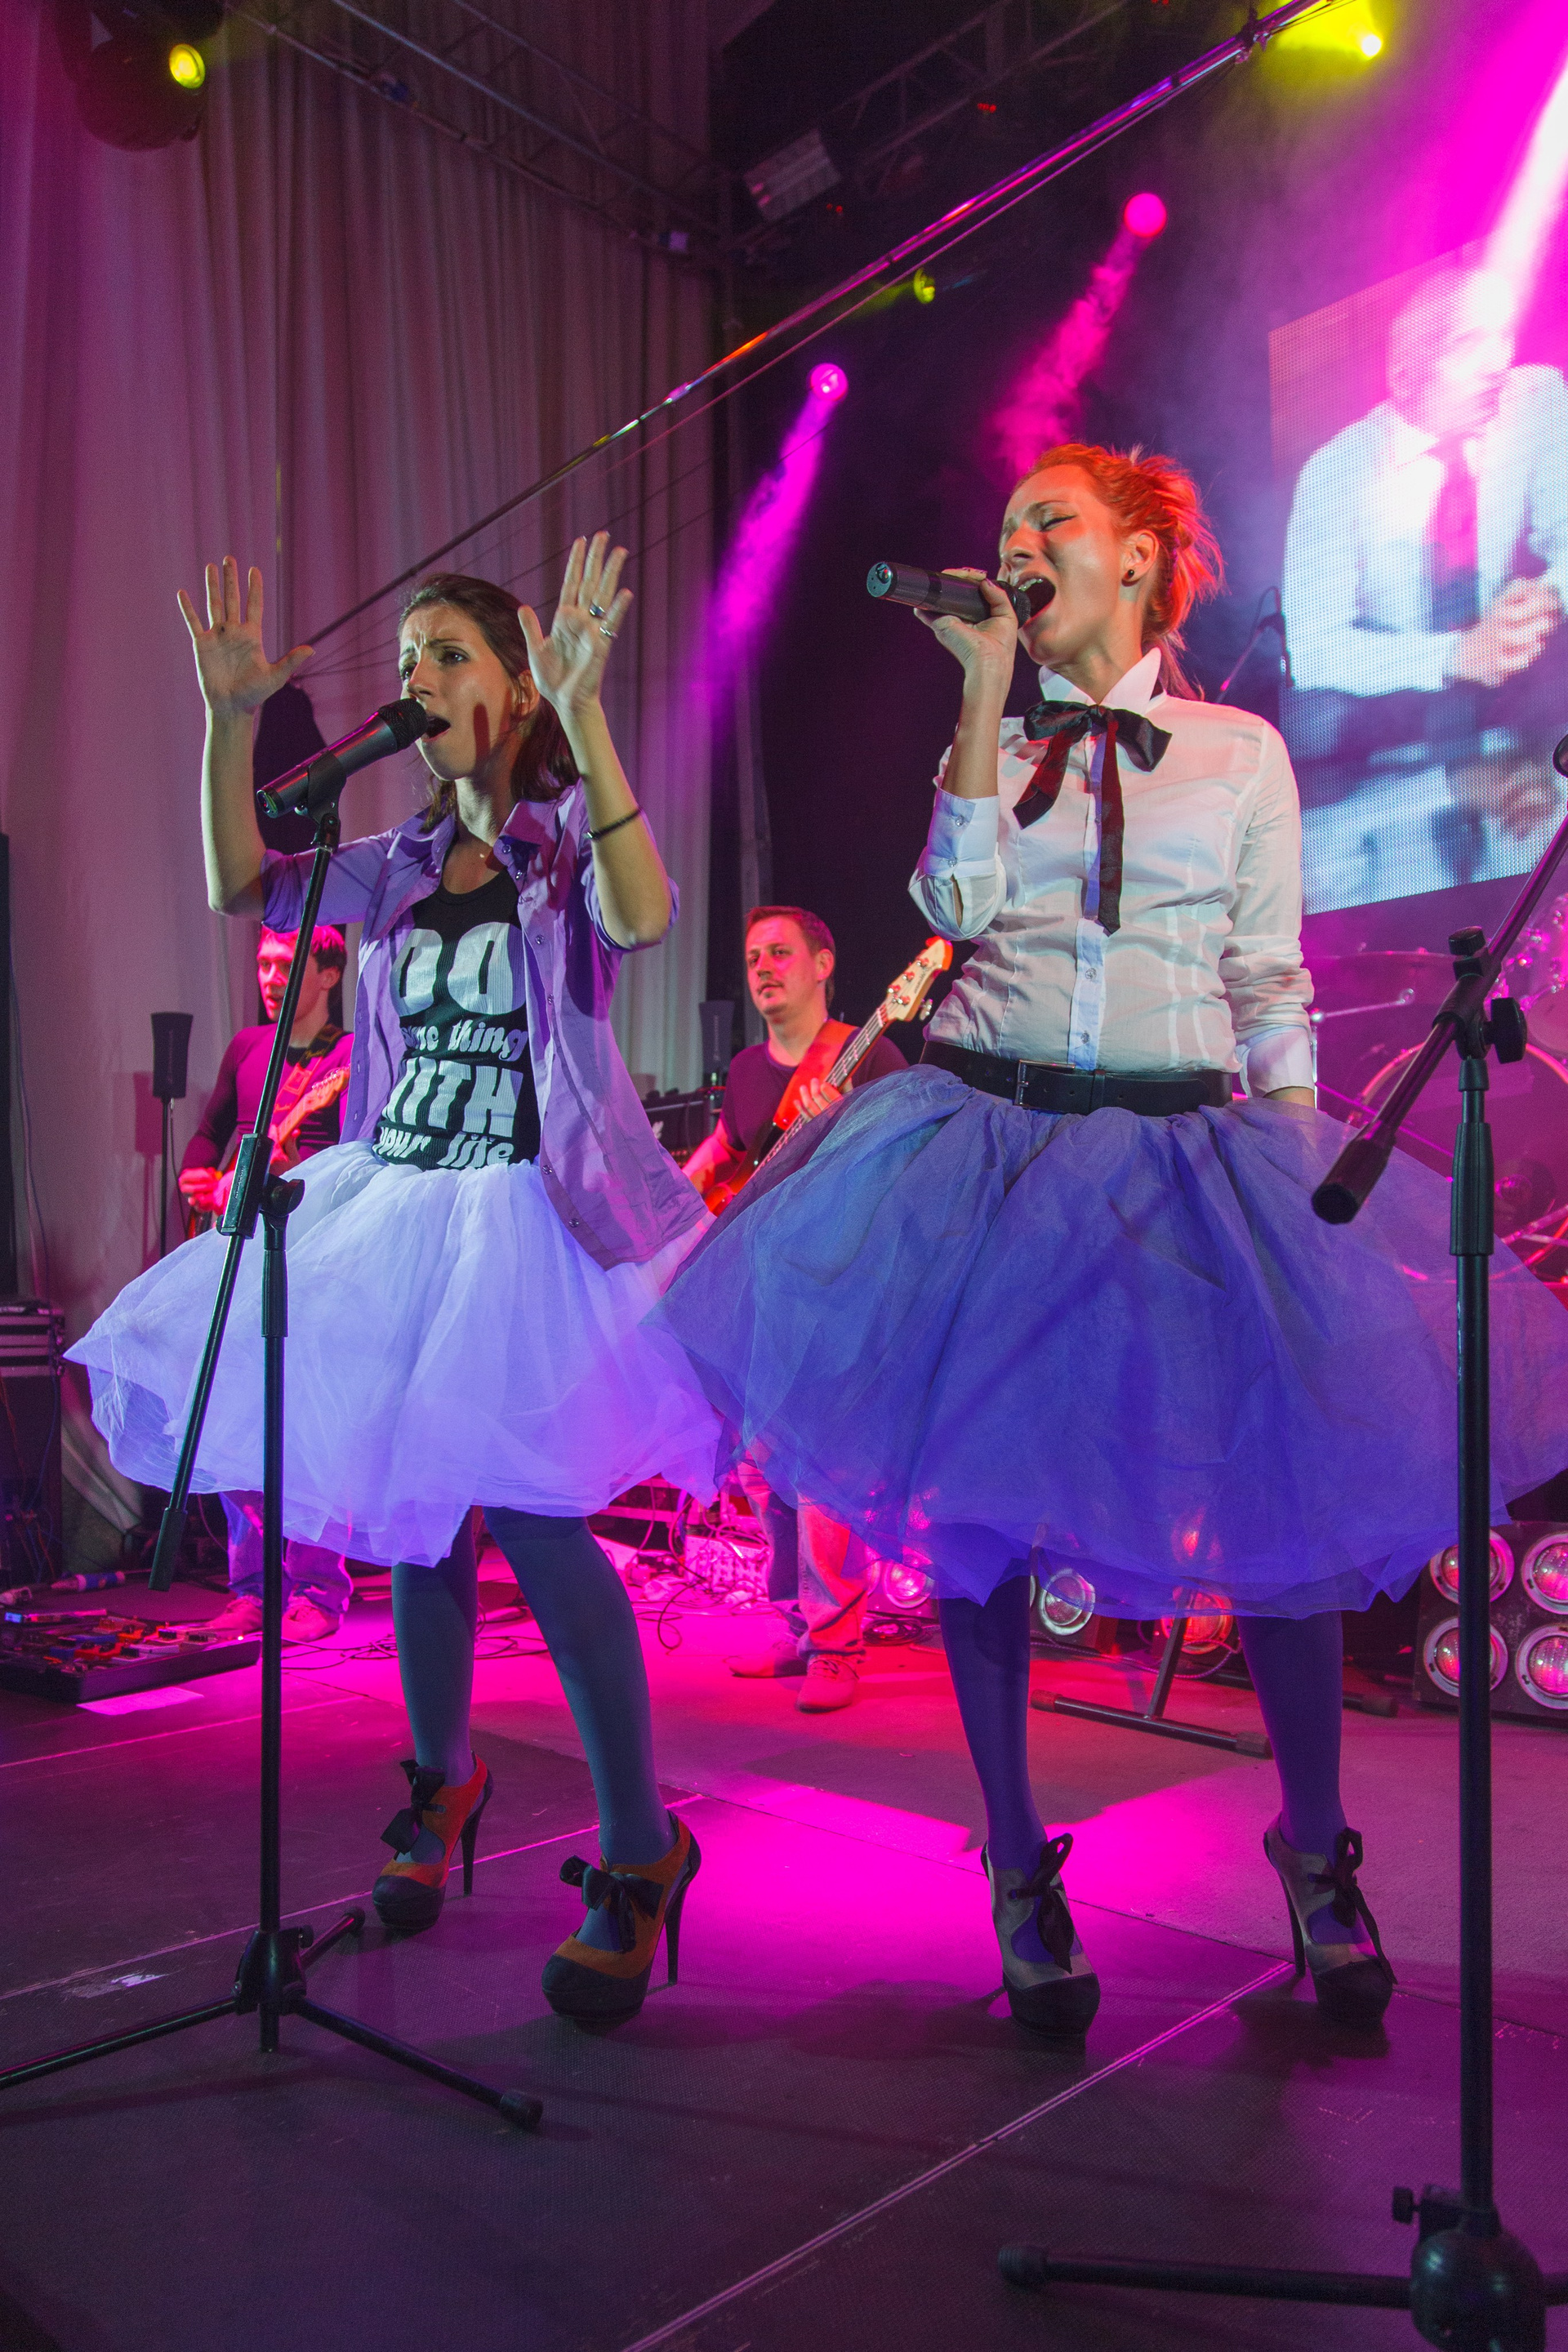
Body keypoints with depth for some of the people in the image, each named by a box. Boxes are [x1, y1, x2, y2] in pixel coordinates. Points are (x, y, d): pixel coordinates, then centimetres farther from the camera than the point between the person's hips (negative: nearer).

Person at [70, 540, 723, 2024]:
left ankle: (636, 1854, -2)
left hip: (534, 1217, -6)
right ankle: (438, 1778, 33)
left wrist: (586, 716, -29)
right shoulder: (403, 868, 14)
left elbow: (643, 918, -23)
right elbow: (242, 888, 4)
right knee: (415, 1507, 12)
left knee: (530, 1511, -15)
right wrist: (232, 717, -6)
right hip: (394, 1209, 6)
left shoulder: (571, 837, -1)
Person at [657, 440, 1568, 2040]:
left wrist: (1300, 1158, 0)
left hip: (1187, 1154, -1)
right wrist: (987, 687, -5)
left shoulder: (1240, 752, 9)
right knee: (973, 1491, 3)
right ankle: (1019, 1868, 23)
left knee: (1281, 1487, -2)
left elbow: (1271, 991, 8)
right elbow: (960, 904, -8)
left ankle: (1319, 1858, 25)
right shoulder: (988, 741, 12)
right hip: (990, 1141, 1)